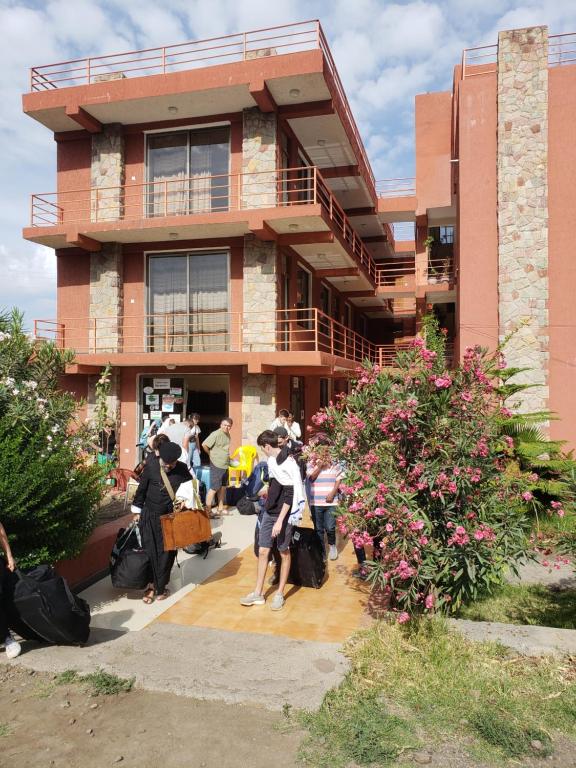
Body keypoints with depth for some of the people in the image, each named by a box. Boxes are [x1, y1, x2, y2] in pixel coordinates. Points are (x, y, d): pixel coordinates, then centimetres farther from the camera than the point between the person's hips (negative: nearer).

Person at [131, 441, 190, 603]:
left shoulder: (182, 469, -7)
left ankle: (160, 587, 21)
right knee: (150, 551, 5)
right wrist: (137, 511, 6)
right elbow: (141, 489, 1)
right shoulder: (151, 466, -9)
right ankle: (152, 584, 19)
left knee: (166, 553, 7)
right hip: (150, 517, 0)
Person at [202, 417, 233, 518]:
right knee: (214, 488, -7)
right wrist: (211, 454, -8)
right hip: (216, 465, -9)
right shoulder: (216, 434, -15)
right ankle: (208, 511, -1)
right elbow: (204, 445, -20)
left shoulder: (228, 435, 11)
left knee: (222, 487, 16)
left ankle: (220, 509, 27)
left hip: (225, 465, 9)